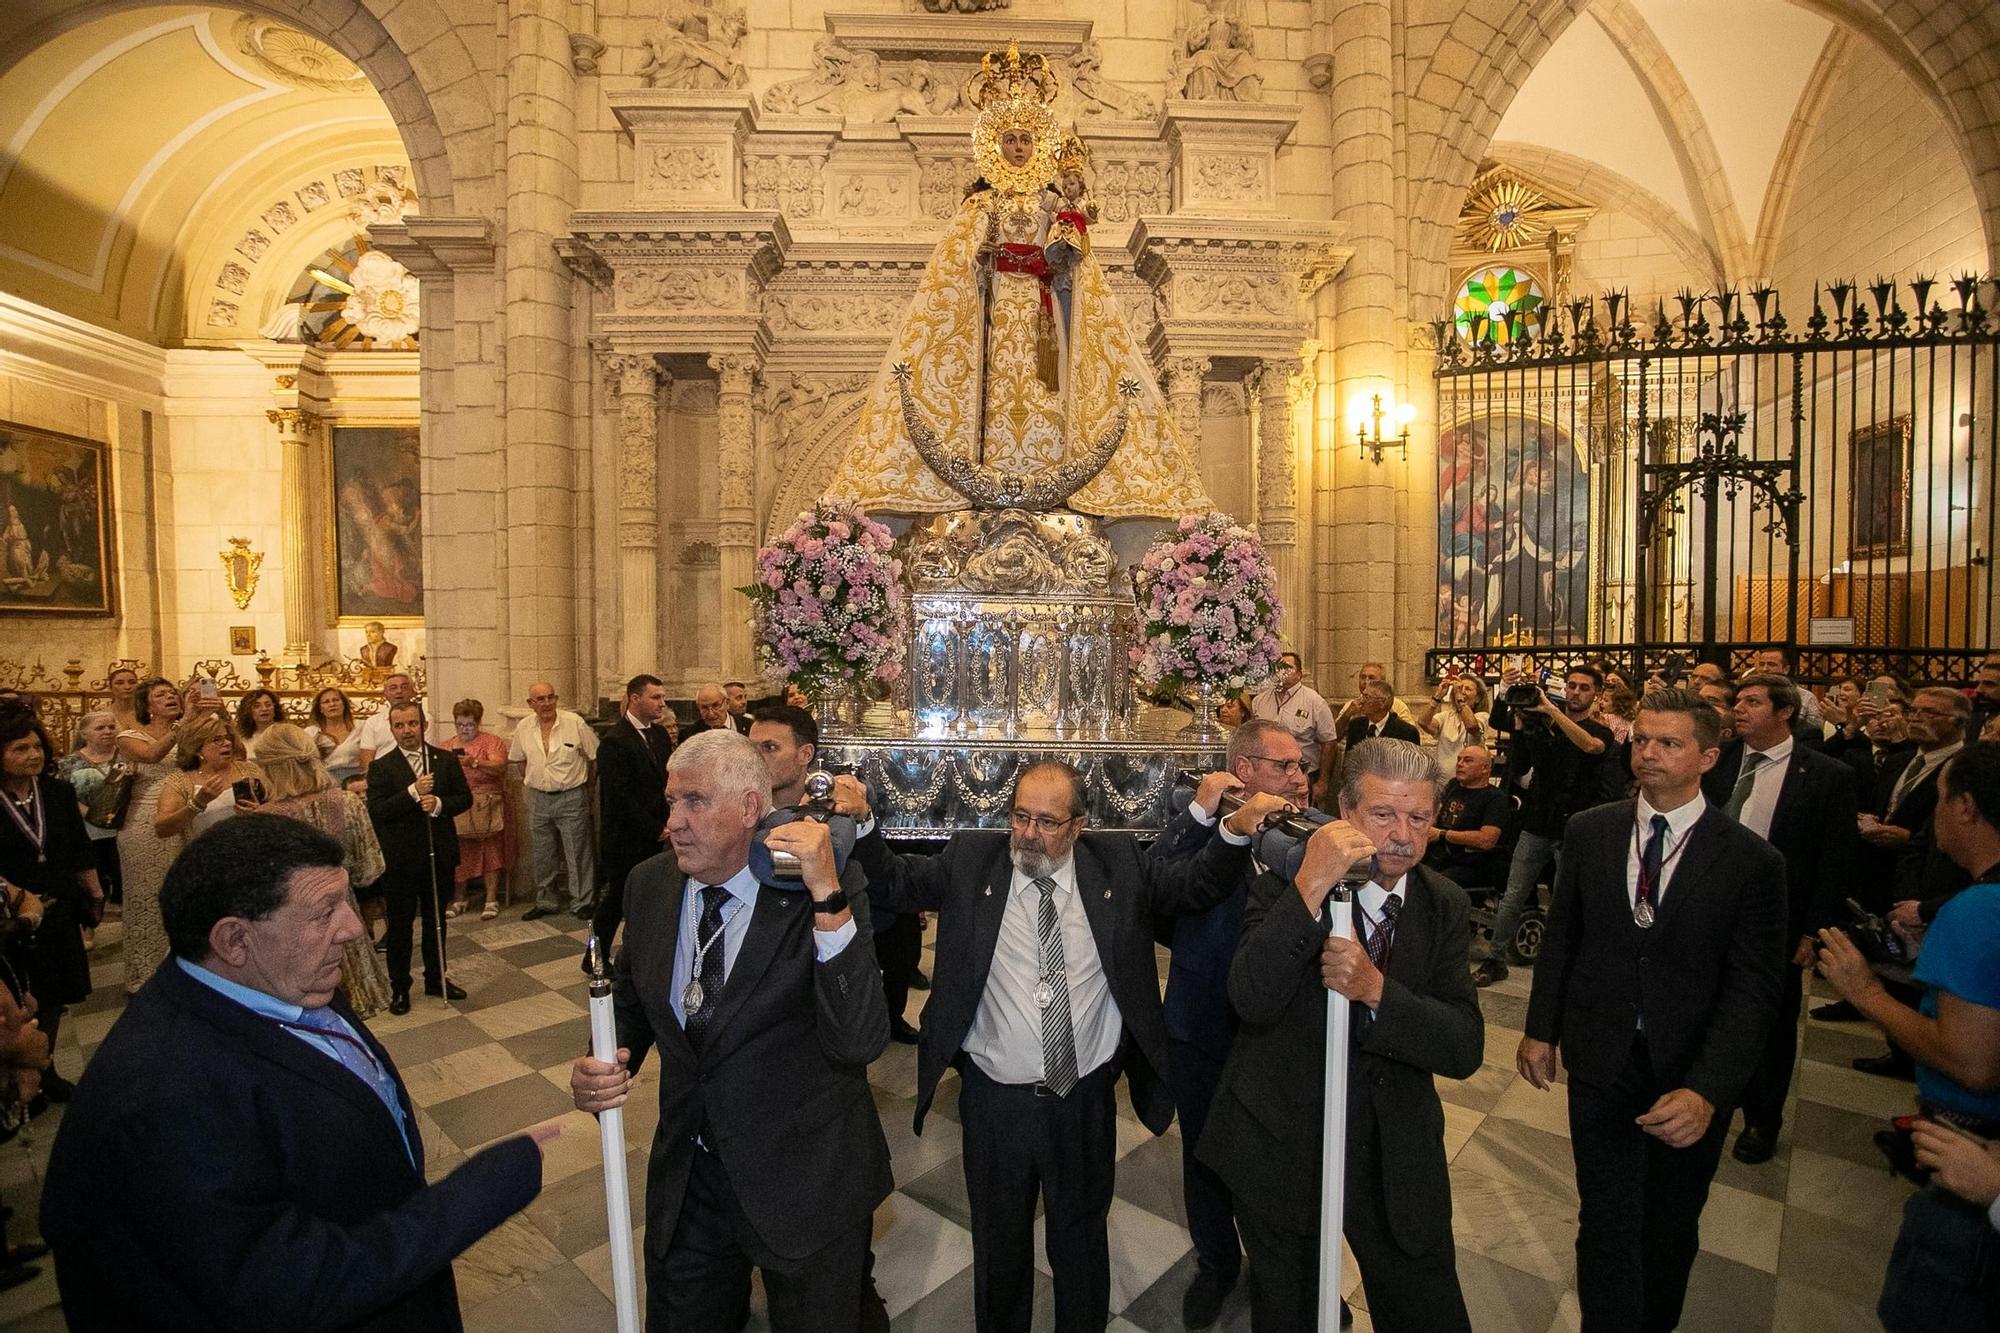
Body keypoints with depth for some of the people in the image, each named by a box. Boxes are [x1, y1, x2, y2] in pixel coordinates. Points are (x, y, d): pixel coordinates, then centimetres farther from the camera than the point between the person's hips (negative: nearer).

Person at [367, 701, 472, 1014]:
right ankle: (399, 987, 22)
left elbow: (465, 798, 1)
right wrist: (413, 792, -27)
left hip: (438, 855, 3)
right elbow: (375, 812, -16)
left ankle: (436, 977, 32)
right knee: (399, 925, 7)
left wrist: (439, 803, -19)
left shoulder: (446, 760, 2)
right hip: (399, 859, -3)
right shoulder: (381, 767, -7)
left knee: (436, 920, 17)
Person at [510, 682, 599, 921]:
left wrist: (586, 783, 4)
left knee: (578, 853, 1)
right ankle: (545, 902, 28)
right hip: (538, 799, 4)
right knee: (542, 856, 14)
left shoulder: (575, 723, -11)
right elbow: (520, 758, 19)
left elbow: (595, 756, -2)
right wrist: (528, 780, 14)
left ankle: (582, 903, 12)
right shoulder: (524, 728, 1)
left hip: (571, 797, -4)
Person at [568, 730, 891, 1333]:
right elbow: (630, 1000, 8)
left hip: (805, 1177, -4)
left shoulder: (827, 891, -23)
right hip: (687, 1176, 4)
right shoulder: (650, 885, -7)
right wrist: (601, 1066, -12)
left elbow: (860, 1042, -32)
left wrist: (828, 897, -40)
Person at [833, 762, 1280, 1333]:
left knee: (1081, 1238, 25)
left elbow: (1198, 884, -6)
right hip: (994, 1098, 0)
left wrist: (1236, 830, -24)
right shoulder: (969, 857, -8)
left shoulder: (1118, 861, -6)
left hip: (1086, 1099, 1)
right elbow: (894, 881, -10)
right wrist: (861, 822, -26)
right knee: (999, 1242, 24)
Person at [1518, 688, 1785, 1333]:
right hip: (1601, 1060, 0)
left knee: (1671, 1226, 22)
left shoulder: (1752, 861, -12)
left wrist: (1708, 1090, -24)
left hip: (1691, 1075, 0)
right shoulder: (1589, 831, -5)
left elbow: (1752, 990, -14)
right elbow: (1560, 936, 3)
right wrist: (1541, 1029, 4)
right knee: (1607, 1222, 7)